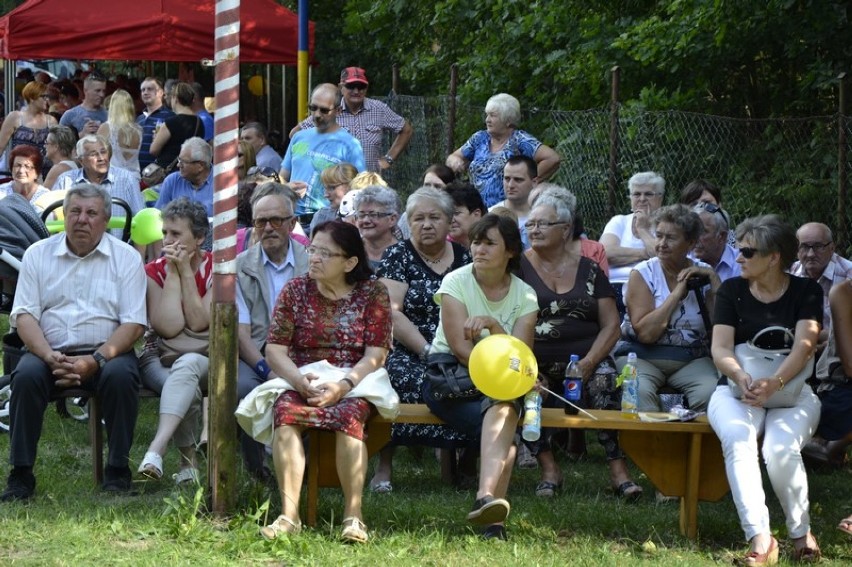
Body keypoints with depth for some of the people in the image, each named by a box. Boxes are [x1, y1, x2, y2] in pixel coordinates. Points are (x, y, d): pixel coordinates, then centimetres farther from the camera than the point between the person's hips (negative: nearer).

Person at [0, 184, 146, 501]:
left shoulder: (125, 258, 5)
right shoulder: (38, 254, 10)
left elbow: (133, 323, -3)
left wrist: (96, 360, -18)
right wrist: (50, 356, -17)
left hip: (105, 352, -1)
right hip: (50, 351, 1)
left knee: (120, 376, -32)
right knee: (26, 375, -29)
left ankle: (118, 470, -18)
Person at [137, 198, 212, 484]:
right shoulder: (154, 271, 2)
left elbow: (199, 323, -12)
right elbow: (169, 326, -13)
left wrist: (186, 271, -11)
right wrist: (173, 272, -11)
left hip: (205, 358, -1)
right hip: (161, 359, 1)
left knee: (186, 367, -37)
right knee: (187, 391, -35)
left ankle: (156, 449, -51)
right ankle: (188, 459, -22)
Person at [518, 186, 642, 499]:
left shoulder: (588, 268, 12)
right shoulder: (520, 267, 8)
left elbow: (611, 325, 7)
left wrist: (588, 362, -10)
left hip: (587, 358, 1)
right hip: (538, 364, -1)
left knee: (604, 380, -32)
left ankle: (618, 467, -31)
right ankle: (548, 468, -24)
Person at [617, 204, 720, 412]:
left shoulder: (703, 274, 8)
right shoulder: (643, 274, 1)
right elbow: (645, 333, -13)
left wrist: (713, 281, -6)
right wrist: (677, 293, -10)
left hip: (692, 360, 2)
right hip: (642, 356, -2)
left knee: (711, 394, -30)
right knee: (639, 392, -35)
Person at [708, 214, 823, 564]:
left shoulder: (806, 292, 4)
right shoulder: (732, 290, 9)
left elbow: (804, 345, -11)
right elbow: (720, 348, -3)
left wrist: (774, 383, -30)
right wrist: (743, 377, -27)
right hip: (737, 390, 1)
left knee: (780, 449, -33)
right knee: (738, 440, -34)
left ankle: (801, 532, -10)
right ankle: (760, 538, -42)